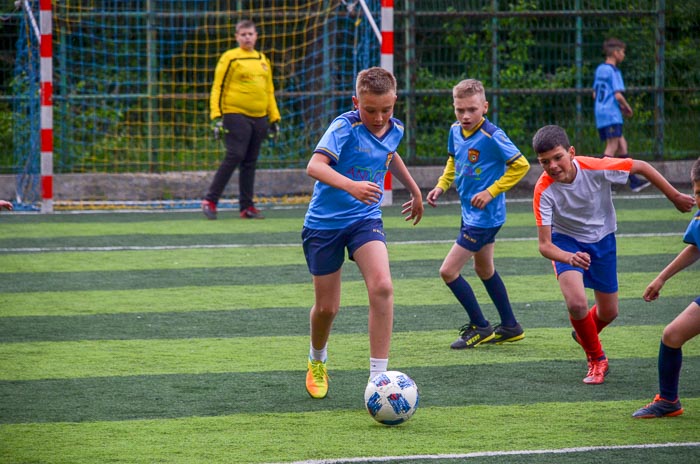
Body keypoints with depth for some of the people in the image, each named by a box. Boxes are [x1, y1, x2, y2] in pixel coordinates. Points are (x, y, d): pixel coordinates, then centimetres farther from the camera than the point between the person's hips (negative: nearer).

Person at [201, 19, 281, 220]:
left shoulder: (263, 60, 17)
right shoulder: (229, 58, 0)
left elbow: (269, 91, 24)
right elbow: (217, 88, -4)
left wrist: (274, 119, 19)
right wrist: (216, 117, -13)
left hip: (259, 118, 6)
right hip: (236, 115, -6)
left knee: (250, 162, 5)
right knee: (234, 156, -14)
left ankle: (247, 207, 8)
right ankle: (210, 201, -9)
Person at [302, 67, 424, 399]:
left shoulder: (395, 129, 0)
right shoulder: (345, 127, -19)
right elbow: (315, 166, -34)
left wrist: (414, 190, 36)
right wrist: (351, 186, -49)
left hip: (365, 220, 3)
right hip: (325, 222, -3)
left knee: (382, 287, -22)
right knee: (327, 307, 6)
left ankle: (378, 377, -19)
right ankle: (317, 361, 40)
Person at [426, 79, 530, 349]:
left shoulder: (492, 136, -22)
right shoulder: (455, 131, 1)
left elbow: (521, 165, -18)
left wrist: (491, 192, -20)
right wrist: (441, 186, 6)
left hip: (484, 216, -9)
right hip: (470, 213, 9)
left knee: (449, 271, -8)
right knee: (484, 269, 21)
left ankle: (480, 327, 6)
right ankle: (510, 327, 34)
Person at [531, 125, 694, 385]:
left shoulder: (596, 169, -30)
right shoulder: (544, 191, -30)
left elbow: (641, 167, -13)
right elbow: (544, 245, -30)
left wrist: (675, 196, -7)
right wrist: (569, 258, -51)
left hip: (602, 239, 2)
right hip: (566, 242, -2)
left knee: (609, 313, 10)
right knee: (576, 303, -27)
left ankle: (584, 334, 48)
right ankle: (596, 359, 0)